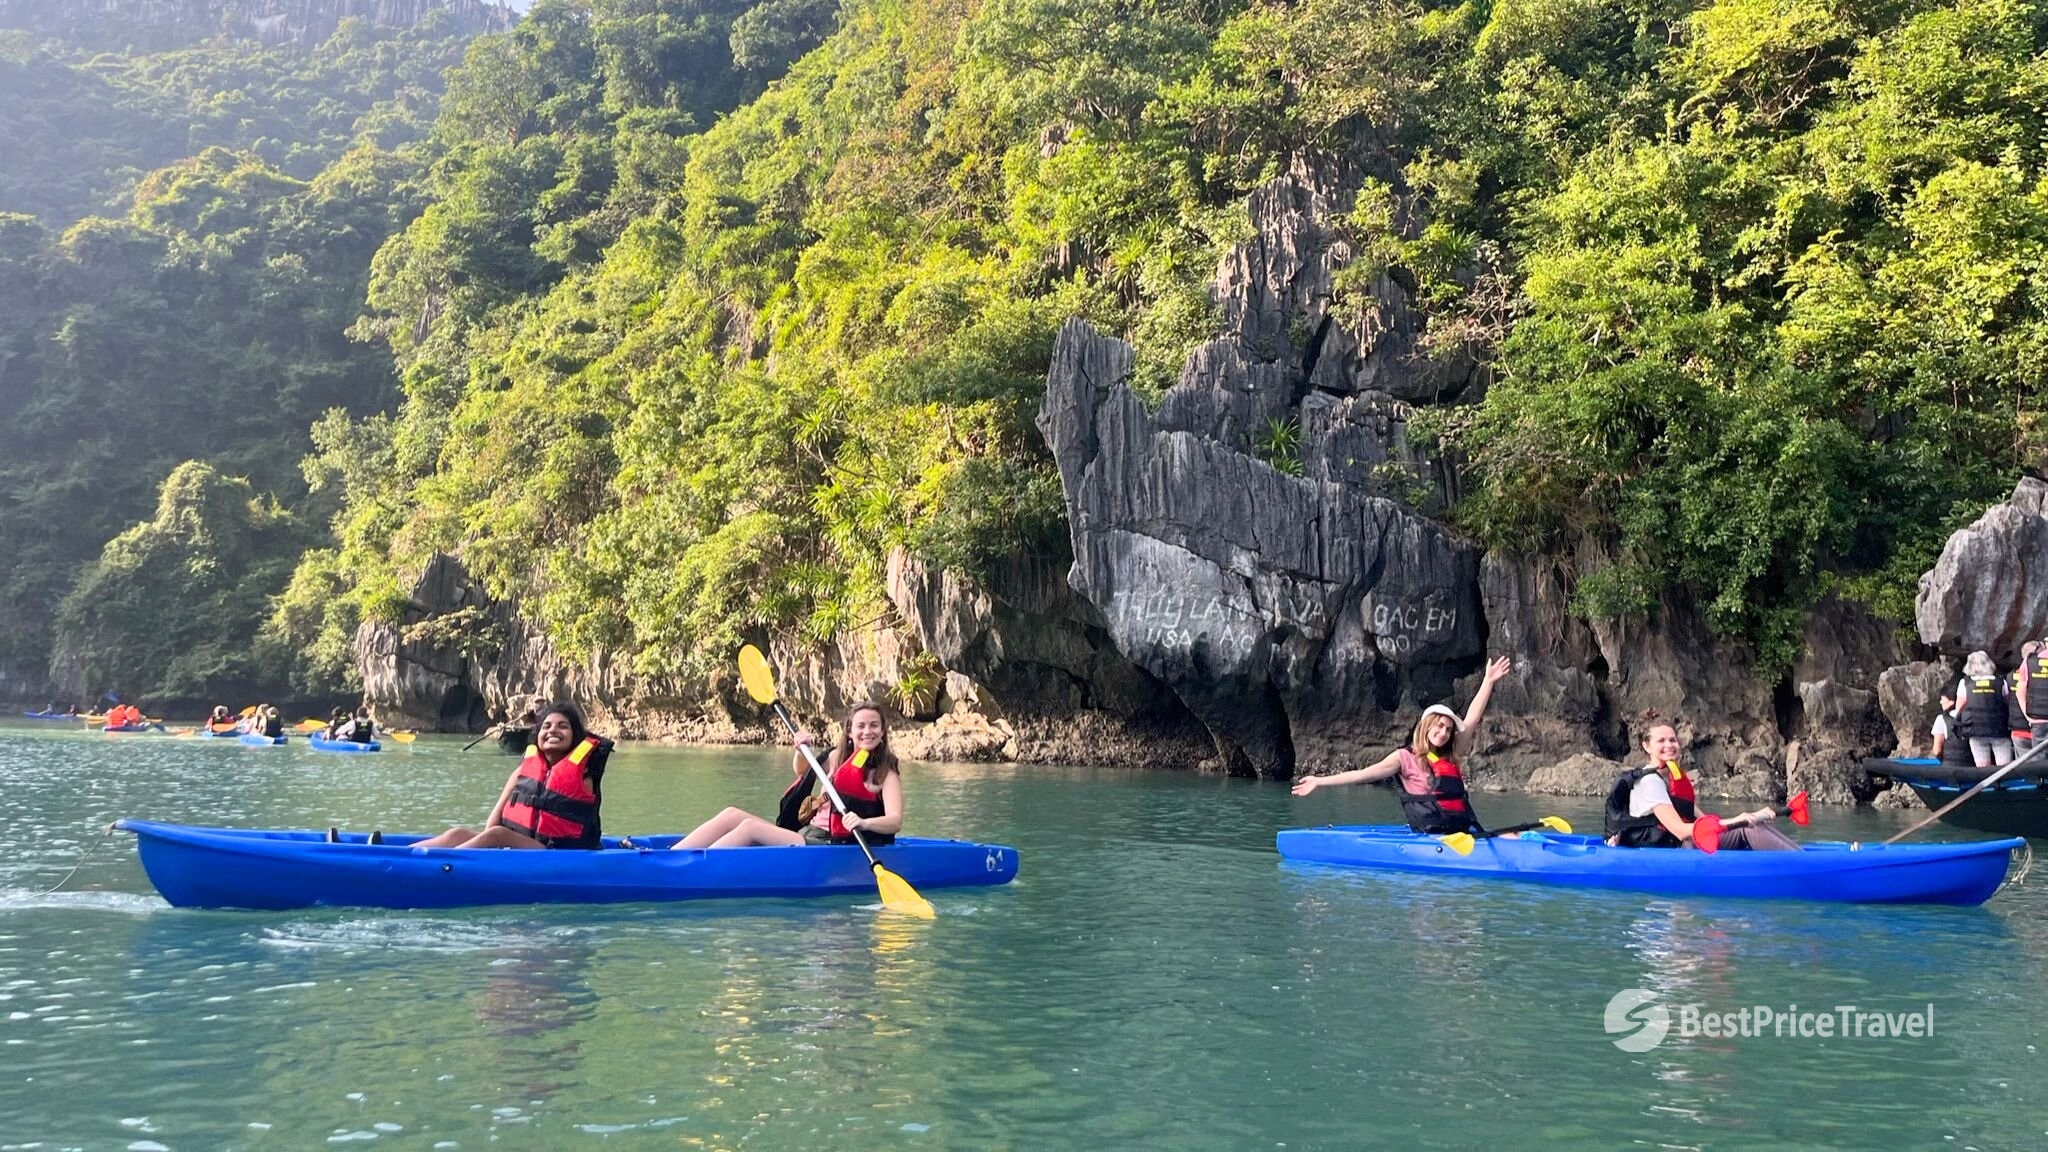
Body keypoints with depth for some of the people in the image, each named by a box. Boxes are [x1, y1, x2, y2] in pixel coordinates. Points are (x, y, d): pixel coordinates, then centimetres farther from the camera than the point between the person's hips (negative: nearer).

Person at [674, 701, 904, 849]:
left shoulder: (886, 772, -4)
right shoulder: (838, 757, 14)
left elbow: (895, 821, -18)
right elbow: (802, 770, 32)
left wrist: (864, 822, -37)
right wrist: (801, 750, 10)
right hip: (812, 834, 7)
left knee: (751, 827, -22)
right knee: (732, 815, -8)